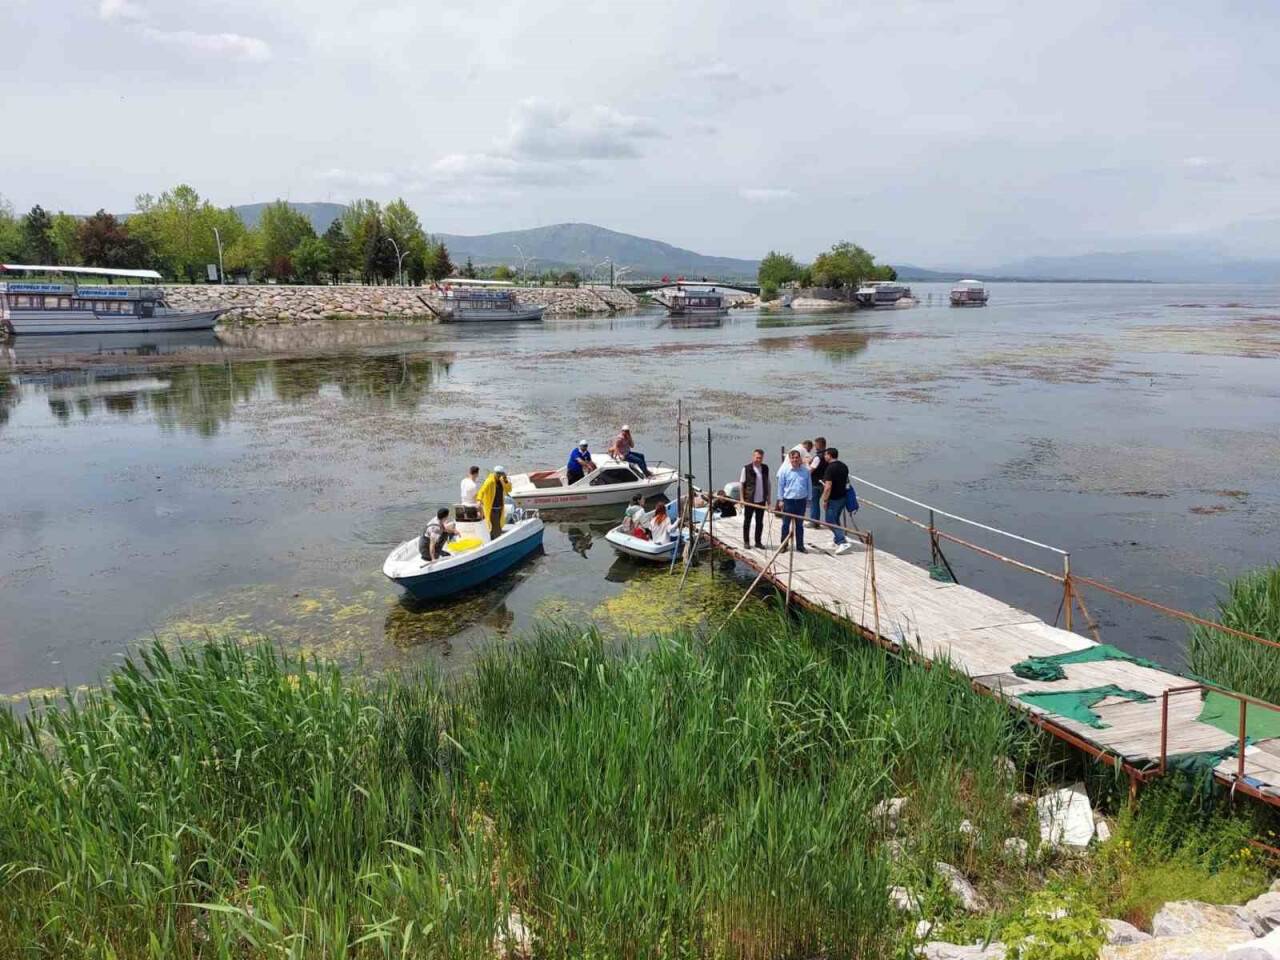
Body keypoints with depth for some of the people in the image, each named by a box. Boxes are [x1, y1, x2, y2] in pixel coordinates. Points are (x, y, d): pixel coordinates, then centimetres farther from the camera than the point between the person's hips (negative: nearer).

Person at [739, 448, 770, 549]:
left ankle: (758, 541, 20)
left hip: (761, 500, 4)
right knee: (747, 521, 8)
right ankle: (746, 541, 19)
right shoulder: (746, 469, -8)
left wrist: (768, 496, 9)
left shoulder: (765, 468, 4)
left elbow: (767, 483, 12)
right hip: (749, 500, -3)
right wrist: (742, 498, -10)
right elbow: (741, 484, -5)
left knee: (760, 522, 10)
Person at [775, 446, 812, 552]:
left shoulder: (805, 471, 1)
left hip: (801, 501, 2)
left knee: (799, 525, 12)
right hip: (788, 501, -2)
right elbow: (780, 486, 1)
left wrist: (808, 499, 7)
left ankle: (800, 546, 20)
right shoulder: (784, 471, -5)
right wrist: (780, 500, -2)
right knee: (786, 524, 6)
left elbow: (809, 486, 9)